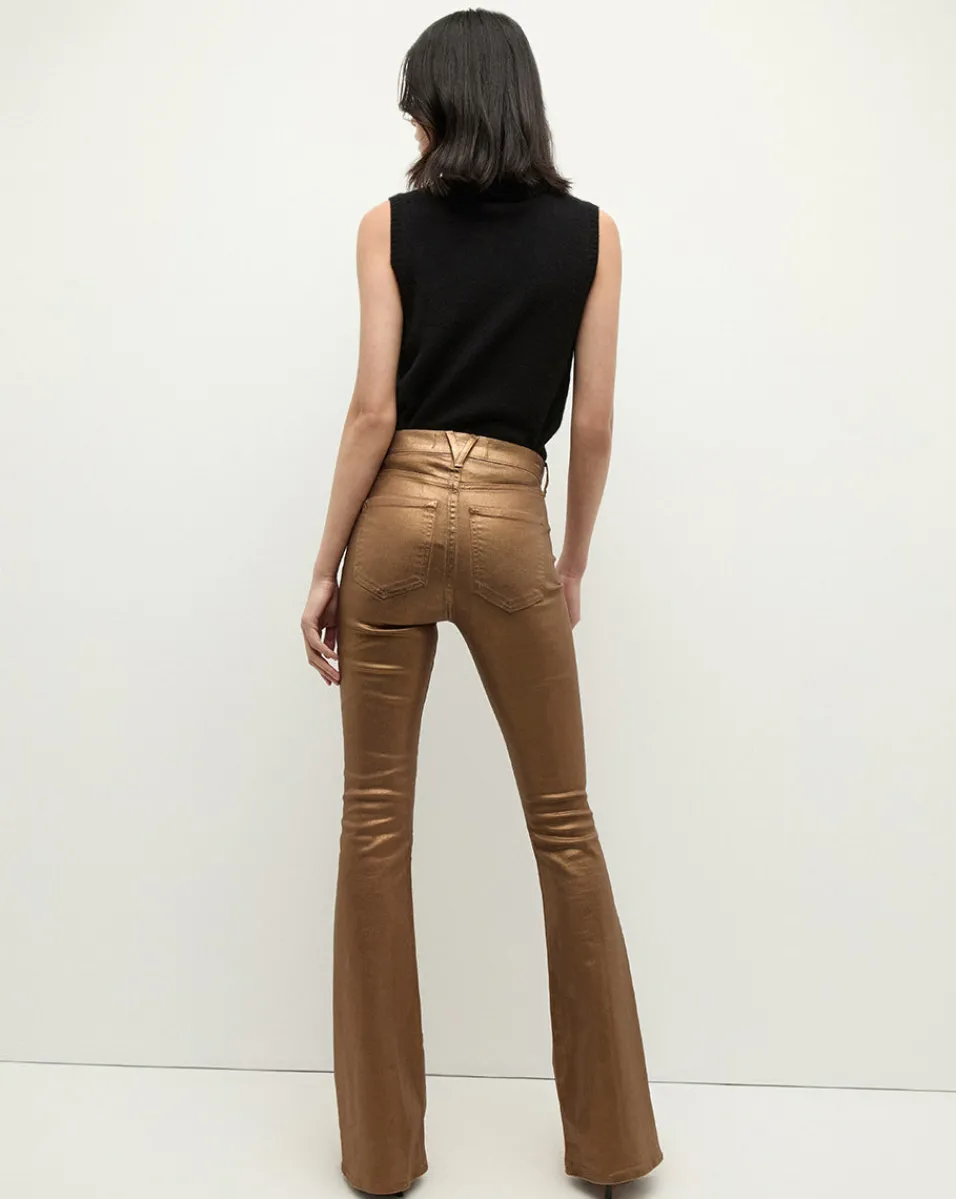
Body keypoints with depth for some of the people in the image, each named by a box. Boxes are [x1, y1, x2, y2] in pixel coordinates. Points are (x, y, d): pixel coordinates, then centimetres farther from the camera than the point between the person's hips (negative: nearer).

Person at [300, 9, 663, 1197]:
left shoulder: (390, 224, 4)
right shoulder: (590, 231, 6)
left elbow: (374, 410, -5)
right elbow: (591, 425, 2)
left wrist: (324, 565, 0)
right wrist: (574, 565, 12)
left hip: (398, 516, 0)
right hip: (512, 525, 0)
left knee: (376, 817, 7)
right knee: (563, 822, 10)